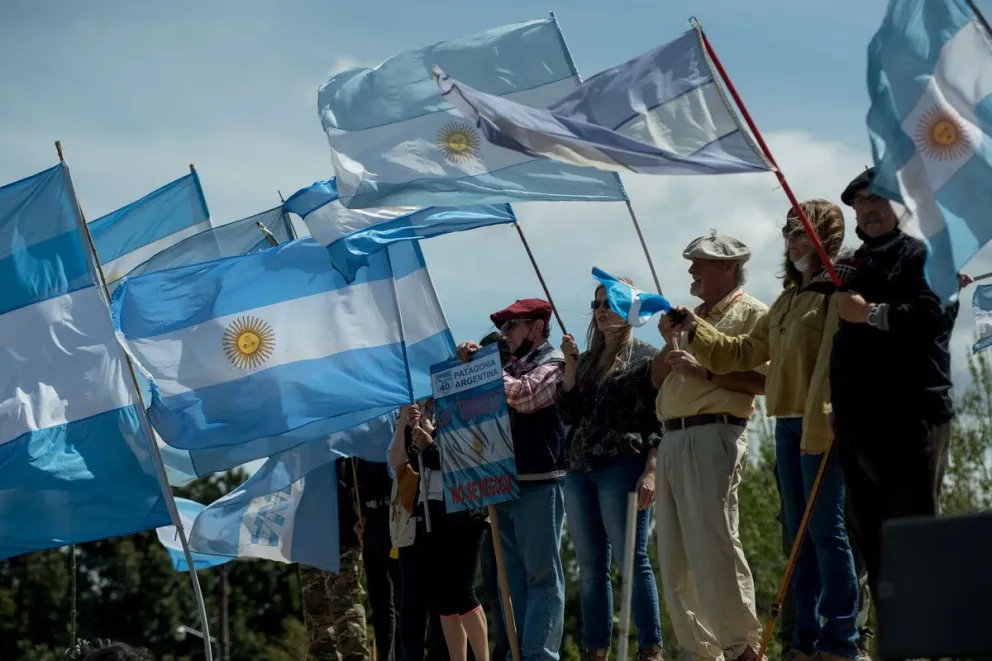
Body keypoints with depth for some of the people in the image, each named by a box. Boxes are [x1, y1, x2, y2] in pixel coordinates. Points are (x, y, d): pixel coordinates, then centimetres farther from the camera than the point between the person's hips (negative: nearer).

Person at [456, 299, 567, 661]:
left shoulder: (554, 364, -1)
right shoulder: (510, 369, 21)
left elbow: (522, 396, -18)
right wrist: (468, 366, 6)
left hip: (538, 485, -8)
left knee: (541, 574, -7)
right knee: (513, 576, 9)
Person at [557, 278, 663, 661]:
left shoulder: (645, 358, 0)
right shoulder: (587, 360, 18)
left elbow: (660, 421, -5)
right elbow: (568, 414, 10)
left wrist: (651, 472, -16)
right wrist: (571, 365, 1)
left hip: (622, 467, -6)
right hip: (579, 471, 6)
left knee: (632, 559, -10)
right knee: (590, 567, 6)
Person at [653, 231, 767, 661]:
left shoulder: (751, 313, -1)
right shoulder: (692, 316, 23)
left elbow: (764, 379, -14)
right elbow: (658, 379, 22)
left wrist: (704, 371, -16)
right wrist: (670, 344, 5)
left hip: (713, 435, -9)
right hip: (672, 439, 9)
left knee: (713, 545, -13)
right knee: (675, 556, 7)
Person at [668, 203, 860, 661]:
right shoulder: (786, 301, 21)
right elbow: (743, 353, 23)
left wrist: (821, 422, -25)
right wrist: (695, 329, 12)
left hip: (820, 425, -9)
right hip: (787, 424, 9)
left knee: (826, 530, -8)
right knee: (800, 534, 9)